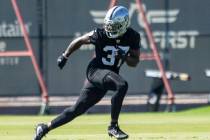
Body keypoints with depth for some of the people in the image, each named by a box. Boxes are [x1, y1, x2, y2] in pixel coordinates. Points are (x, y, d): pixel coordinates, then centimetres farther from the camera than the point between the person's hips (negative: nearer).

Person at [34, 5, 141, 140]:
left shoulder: (133, 37, -6)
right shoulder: (100, 34, -15)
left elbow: (135, 62, 2)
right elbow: (79, 41, 2)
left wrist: (125, 57, -19)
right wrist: (65, 56, 7)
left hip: (111, 74, 5)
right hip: (95, 70, -5)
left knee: (78, 109, 7)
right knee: (122, 85, -32)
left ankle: (45, 127, 19)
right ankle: (113, 126, -22)